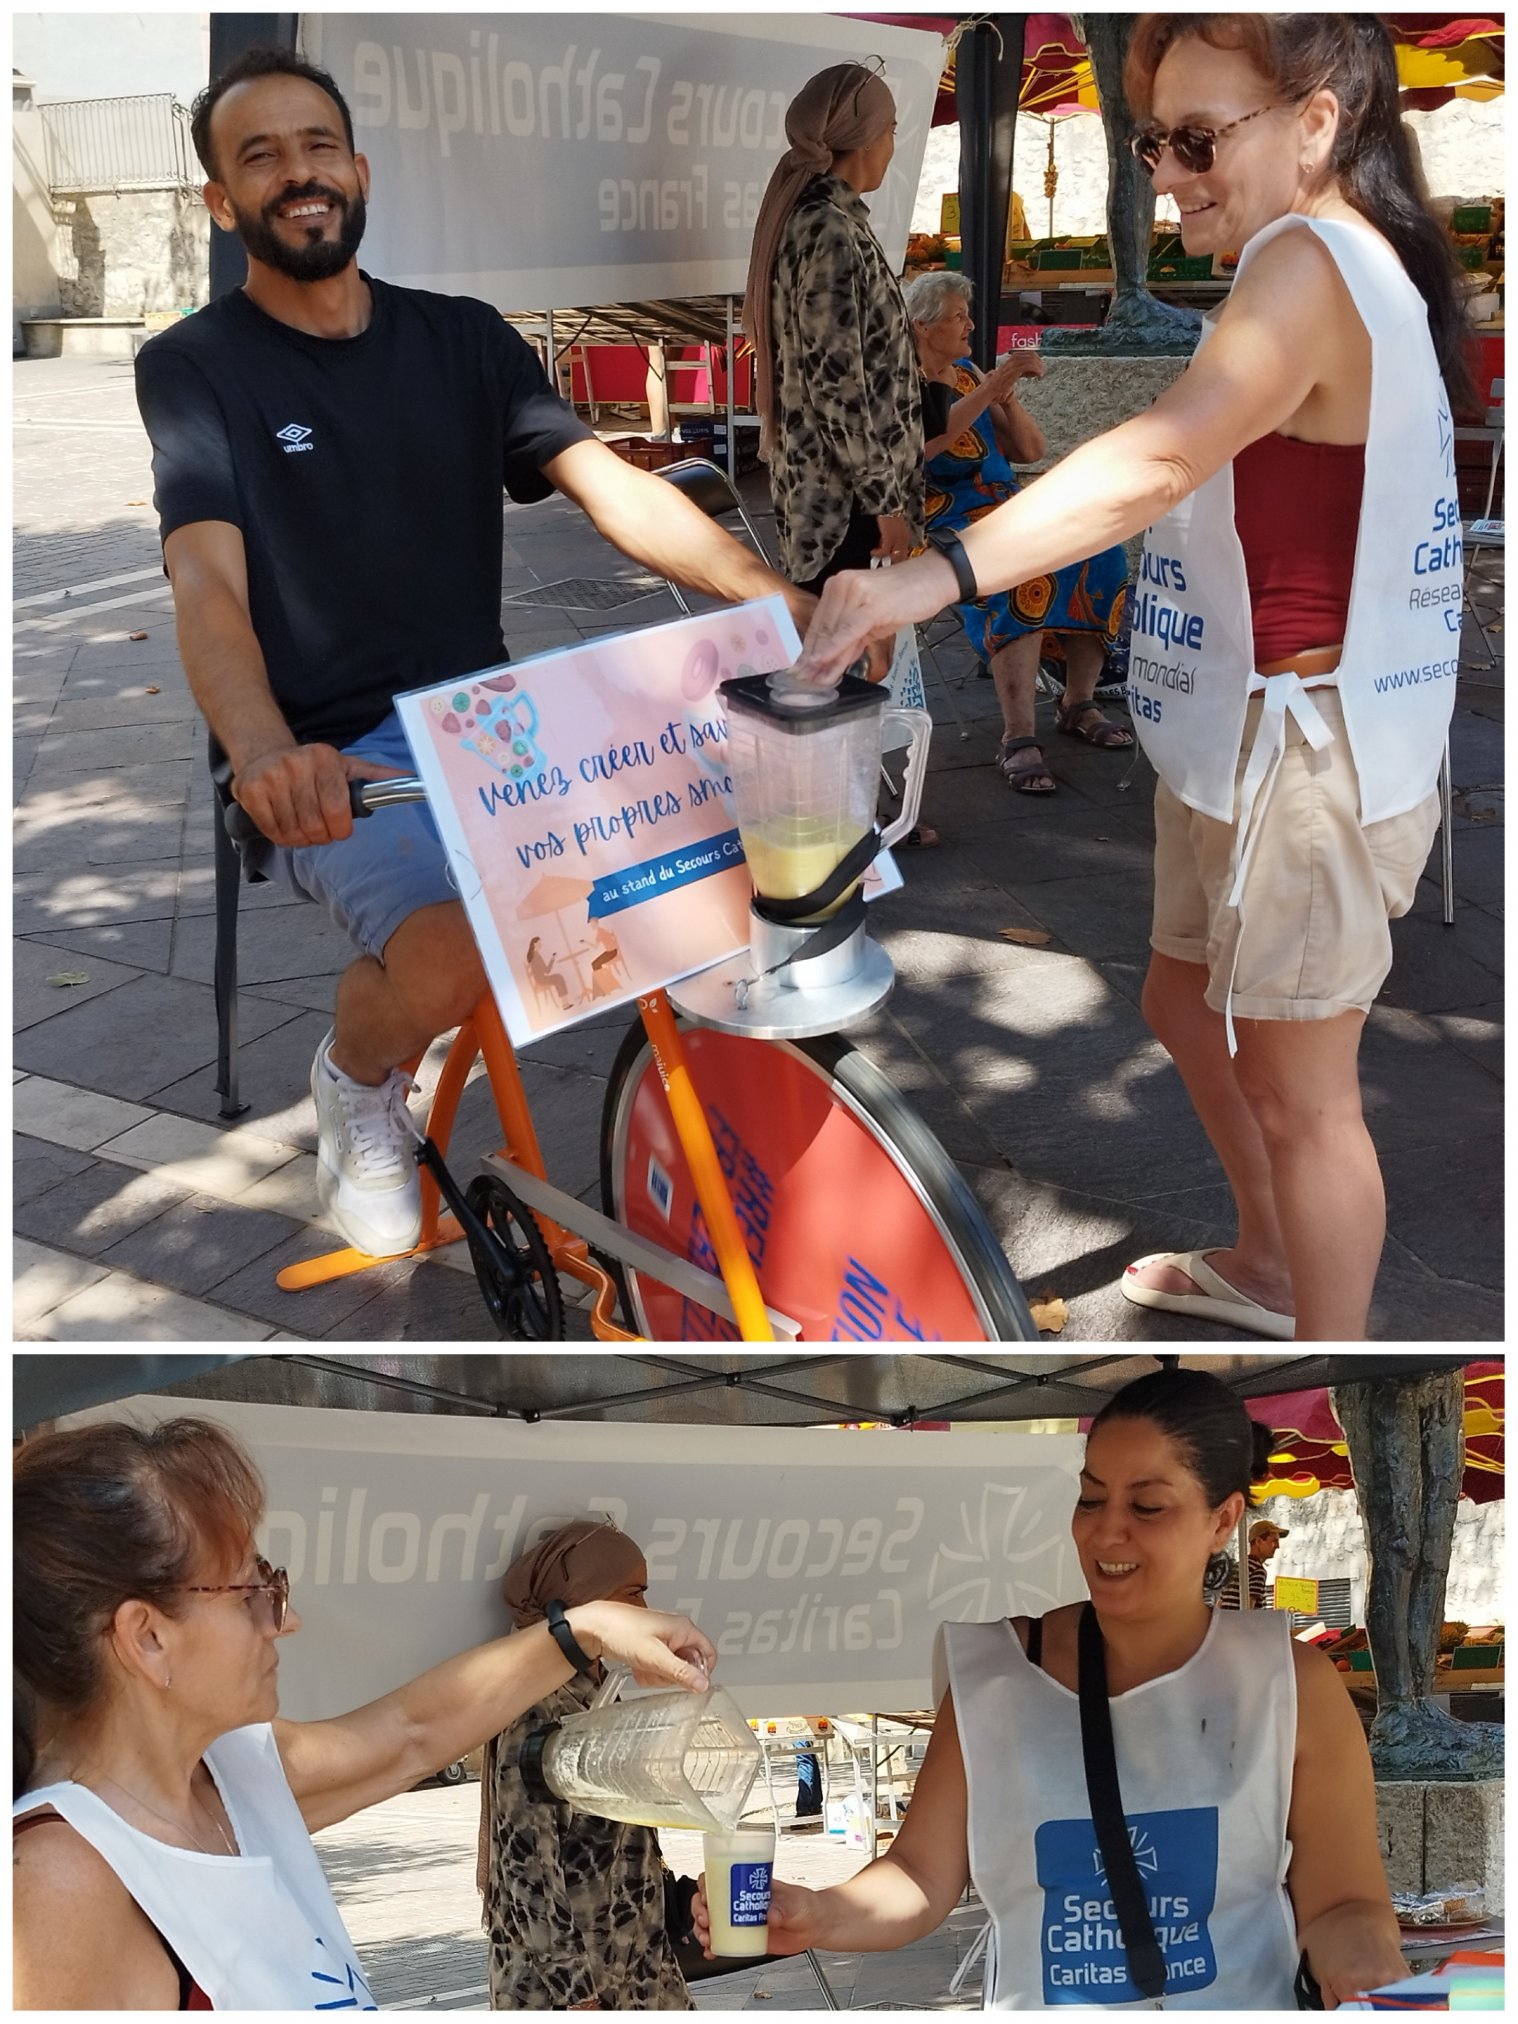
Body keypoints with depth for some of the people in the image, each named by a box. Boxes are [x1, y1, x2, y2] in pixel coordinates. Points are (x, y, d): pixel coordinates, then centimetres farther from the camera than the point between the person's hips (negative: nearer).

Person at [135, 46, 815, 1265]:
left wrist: (781, 600, -21)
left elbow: (613, 489, -3)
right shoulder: (195, 368, -2)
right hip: (331, 758, -4)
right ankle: (357, 1083, 3)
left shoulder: (464, 339, 10)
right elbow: (208, 582, -18)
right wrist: (266, 754, -40)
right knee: (448, 952, -33)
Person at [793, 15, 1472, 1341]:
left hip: (1303, 755, -11)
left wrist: (934, 576, -49)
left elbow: (1158, 462, -39)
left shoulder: (1312, 261, -22)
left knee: (1299, 1089, 1)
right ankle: (1268, 1266, 47)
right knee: (1188, 1006, 26)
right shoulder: (1357, 269, 13)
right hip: (1237, 742, 11)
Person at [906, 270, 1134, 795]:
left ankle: (1078, 705, -4)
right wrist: (989, 389, -25)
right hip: (940, 516, -7)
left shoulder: (969, 374, 17)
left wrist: (1008, 397, -4)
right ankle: (1017, 740, -38)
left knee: (1101, 555, -16)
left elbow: (1031, 451, 14)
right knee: (1021, 573, -36)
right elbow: (925, 441, -23)